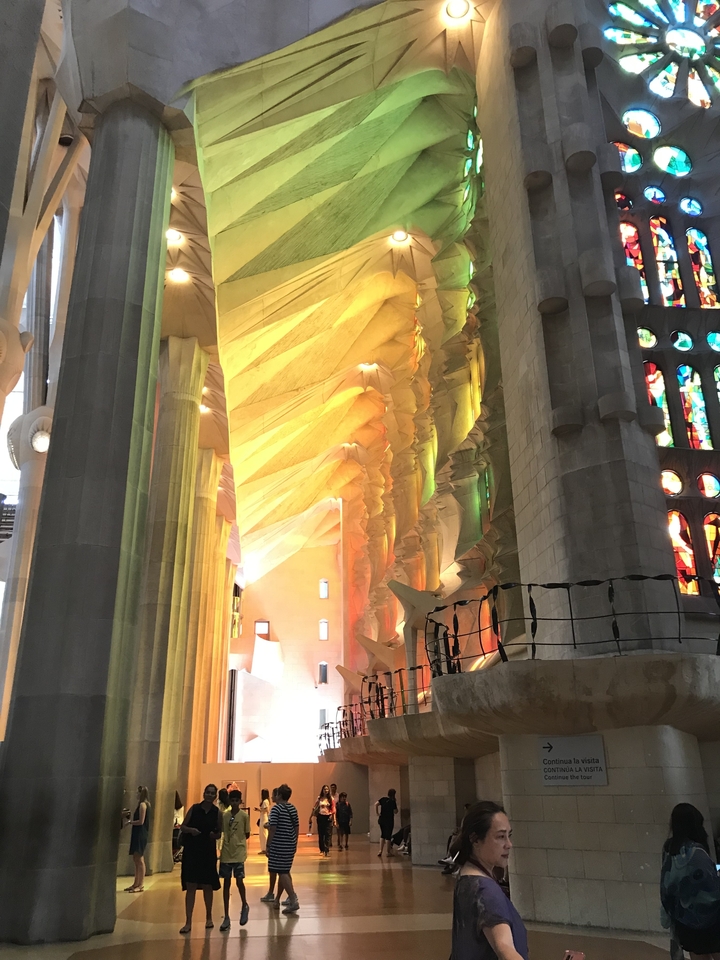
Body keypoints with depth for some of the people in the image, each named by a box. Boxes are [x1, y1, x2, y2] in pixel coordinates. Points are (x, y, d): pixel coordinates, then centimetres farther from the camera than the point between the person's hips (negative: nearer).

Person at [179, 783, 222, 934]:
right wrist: (191, 830, -19)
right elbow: (183, 827, 1)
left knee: (207, 886, 12)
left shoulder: (217, 812, -1)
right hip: (191, 851, -1)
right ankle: (188, 922, 6)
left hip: (208, 852, 1)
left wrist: (214, 835, -16)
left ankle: (209, 918, 30)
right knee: (190, 886, -1)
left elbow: (220, 834, 6)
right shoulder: (194, 808, -3)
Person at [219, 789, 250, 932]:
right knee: (226, 883, 5)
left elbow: (247, 835, 0)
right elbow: (221, 831, 7)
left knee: (239, 881, -6)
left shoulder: (244, 815, -6)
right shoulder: (224, 815, 2)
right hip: (226, 853, 3)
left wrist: (238, 840, 5)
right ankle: (226, 917, 12)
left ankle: (244, 907, 23)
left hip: (239, 853, -3)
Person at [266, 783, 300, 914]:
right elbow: (297, 827, 13)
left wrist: (268, 846, -9)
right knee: (284, 872, 17)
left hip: (279, 845, -8)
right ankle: (277, 900, 29)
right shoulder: (293, 808, 8)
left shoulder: (276, 809, -14)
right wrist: (295, 843, 22)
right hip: (290, 845, 8)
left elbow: (272, 829, -16)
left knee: (282, 873, -4)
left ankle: (293, 901, -13)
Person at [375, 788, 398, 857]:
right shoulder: (392, 801, -9)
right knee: (388, 836, 4)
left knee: (382, 835, 16)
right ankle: (389, 852, 8)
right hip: (389, 820, -4)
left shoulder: (383, 799, 3)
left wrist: (377, 813, -2)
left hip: (381, 820, 4)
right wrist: (395, 802, 0)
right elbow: (395, 811, -7)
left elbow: (376, 804, -7)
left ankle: (380, 851, 8)